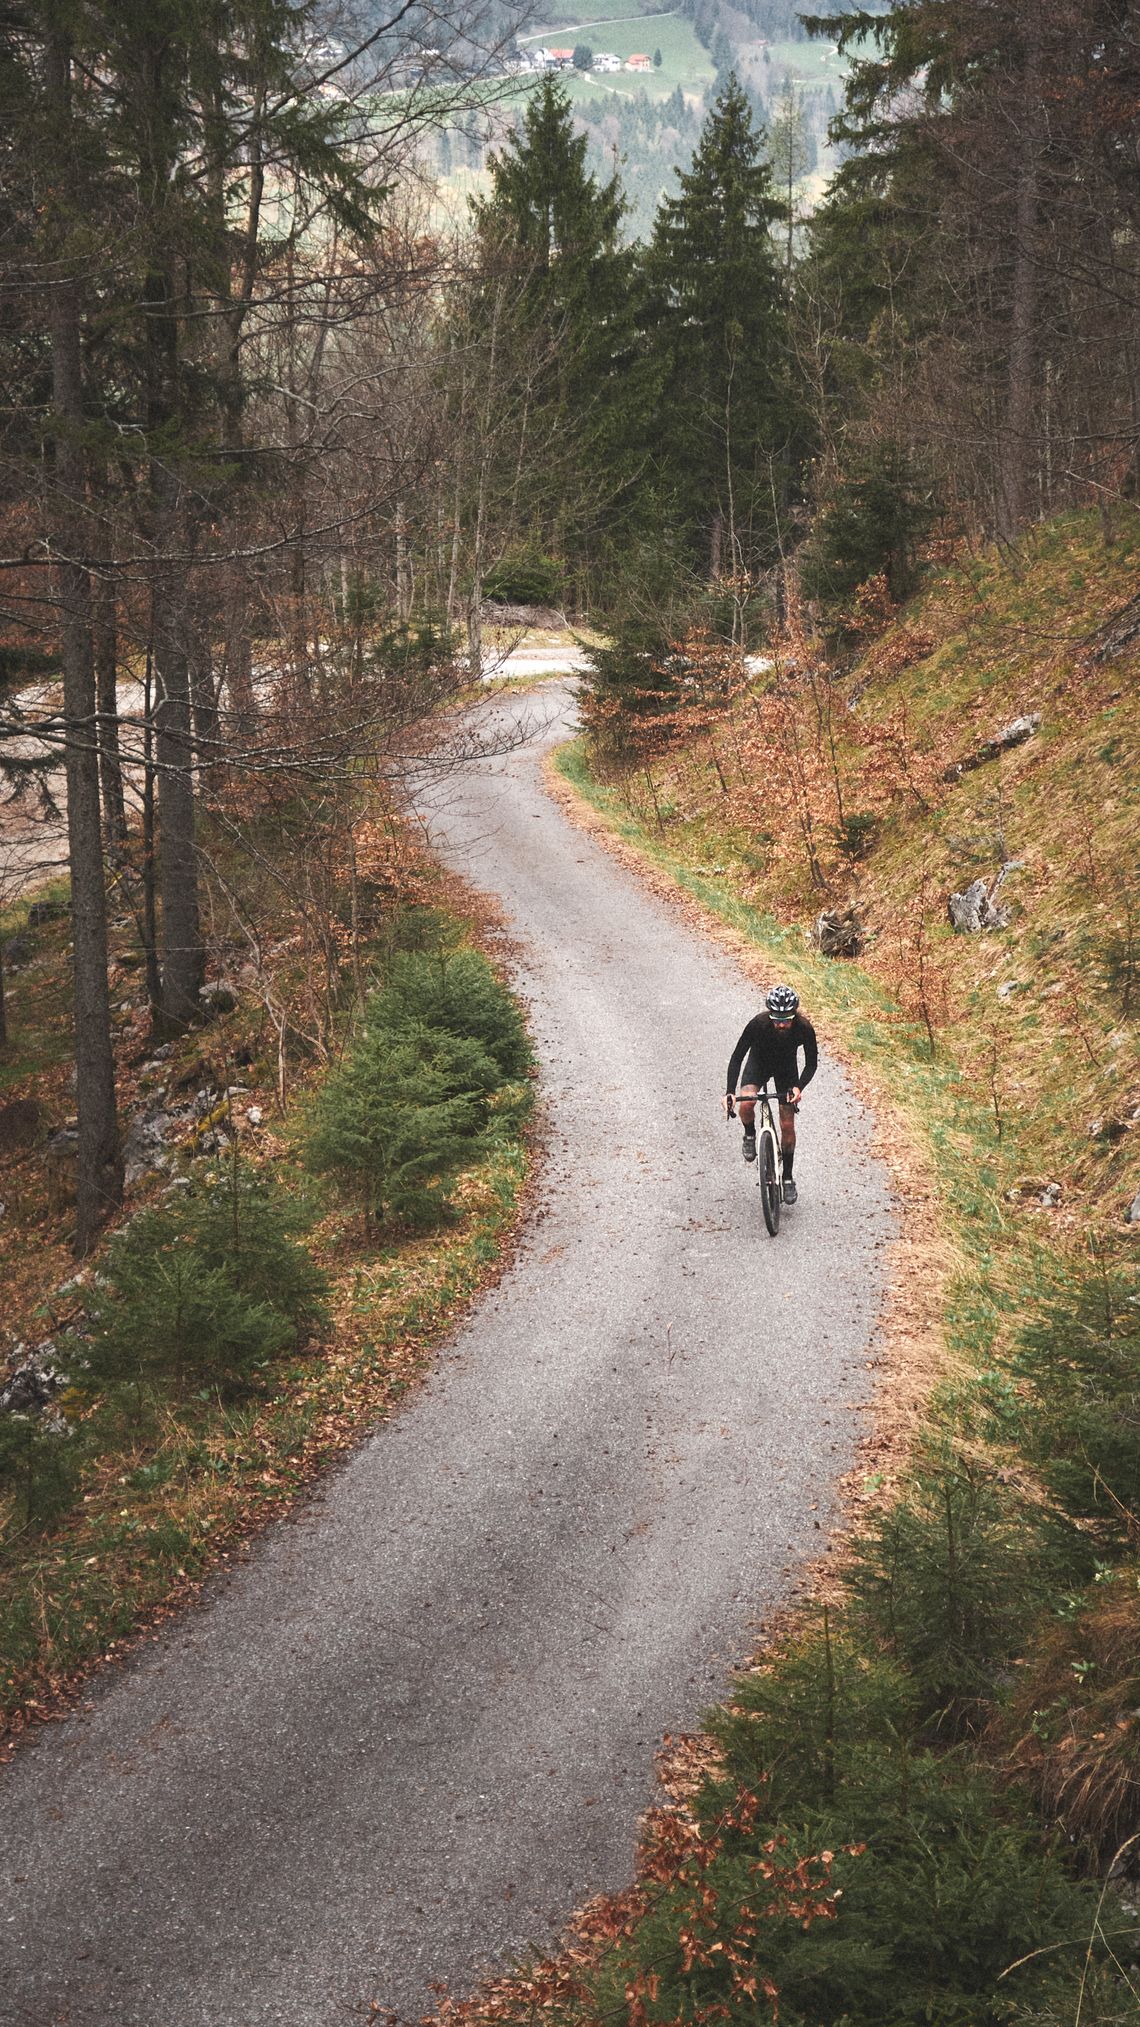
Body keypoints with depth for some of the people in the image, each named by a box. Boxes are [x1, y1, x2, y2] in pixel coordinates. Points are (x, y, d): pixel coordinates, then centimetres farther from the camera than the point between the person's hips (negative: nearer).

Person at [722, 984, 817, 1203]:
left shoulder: (804, 1028, -32)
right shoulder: (759, 1024, -36)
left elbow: (811, 1063, -20)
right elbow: (737, 1057, -30)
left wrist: (799, 1087, -38)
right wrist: (730, 1092, -40)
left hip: (787, 1068, 1)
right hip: (759, 1062, -1)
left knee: (787, 1125, -1)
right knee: (745, 1104, -29)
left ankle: (788, 1178, 15)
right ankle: (750, 1135, 4)